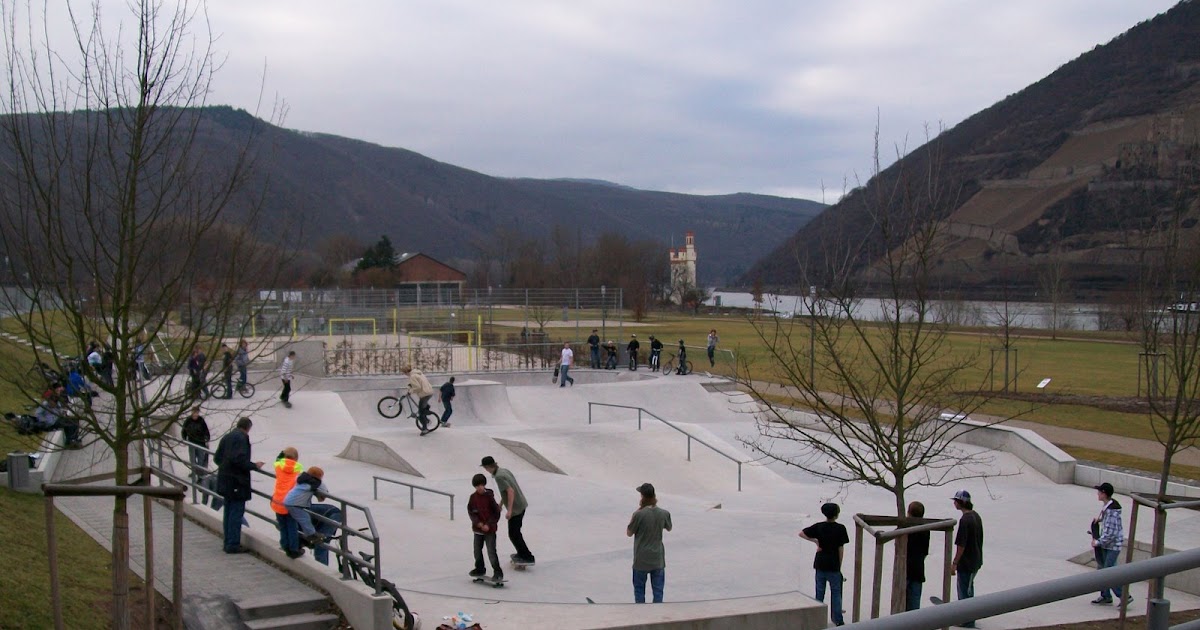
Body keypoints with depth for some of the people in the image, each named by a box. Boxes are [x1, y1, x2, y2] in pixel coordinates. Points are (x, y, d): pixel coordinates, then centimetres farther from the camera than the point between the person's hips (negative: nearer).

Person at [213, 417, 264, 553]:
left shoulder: (227, 437, 12)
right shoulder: (242, 437, -14)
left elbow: (217, 458, 16)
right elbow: (239, 459, -25)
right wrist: (254, 466, -14)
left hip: (225, 481, 9)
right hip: (237, 482, -9)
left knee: (229, 512, 15)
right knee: (237, 512, -4)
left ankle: (228, 542, 22)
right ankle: (233, 545, -4)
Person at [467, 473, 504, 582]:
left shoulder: (489, 496, -13)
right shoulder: (473, 497, 0)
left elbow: (496, 513, -10)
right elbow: (470, 511, 1)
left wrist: (488, 525, -15)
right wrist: (478, 523, -12)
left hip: (490, 529, -5)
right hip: (478, 529, 5)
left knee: (491, 552, -9)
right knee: (477, 550, 15)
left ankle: (498, 572, -2)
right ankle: (480, 569, 33)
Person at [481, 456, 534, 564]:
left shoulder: (499, 477, -21)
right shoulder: (504, 470, 7)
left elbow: (511, 491, -27)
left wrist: (509, 510, -26)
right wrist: (500, 504, 30)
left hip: (515, 508, -9)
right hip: (521, 505, 9)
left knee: (513, 534, 1)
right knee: (516, 532, 22)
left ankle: (528, 557, 6)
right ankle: (521, 554, 32)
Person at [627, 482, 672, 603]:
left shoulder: (639, 514, -18)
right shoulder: (664, 514, -8)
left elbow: (629, 533, -5)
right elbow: (668, 528, 13)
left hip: (641, 560, -2)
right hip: (658, 559, 2)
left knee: (639, 589, 13)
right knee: (658, 590, 11)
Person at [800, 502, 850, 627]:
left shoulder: (818, 526, -2)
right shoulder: (840, 528, -9)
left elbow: (801, 533, -2)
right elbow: (841, 548, -7)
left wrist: (815, 541, 3)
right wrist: (839, 565, 2)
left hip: (820, 564, 2)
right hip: (833, 565, -2)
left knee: (820, 592, 11)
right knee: (836, 592, 7)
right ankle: (838, 620, 8)